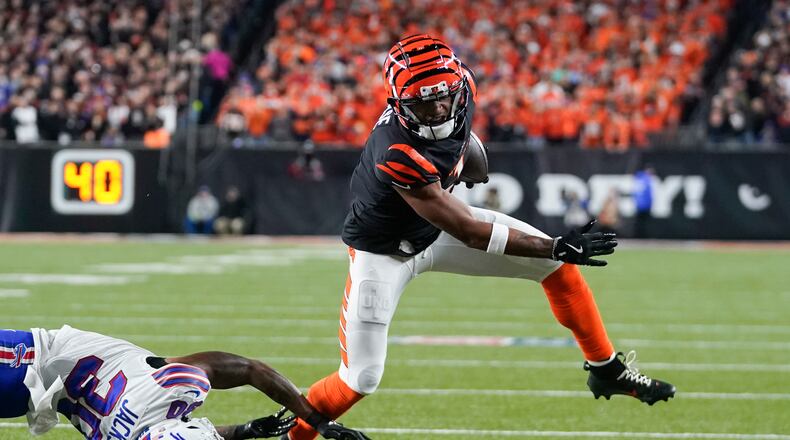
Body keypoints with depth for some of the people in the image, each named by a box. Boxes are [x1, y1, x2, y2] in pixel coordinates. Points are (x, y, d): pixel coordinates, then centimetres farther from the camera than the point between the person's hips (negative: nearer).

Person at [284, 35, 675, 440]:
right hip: (383, 250, -7)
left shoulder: (462, 87, -22)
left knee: (556, 265, -2)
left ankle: (607, 371, 13)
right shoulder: (399, 157, -41)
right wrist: (557, 247, -34)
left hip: (437, 221, 7)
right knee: (361, 380, -8)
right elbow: (470, 233, -35)